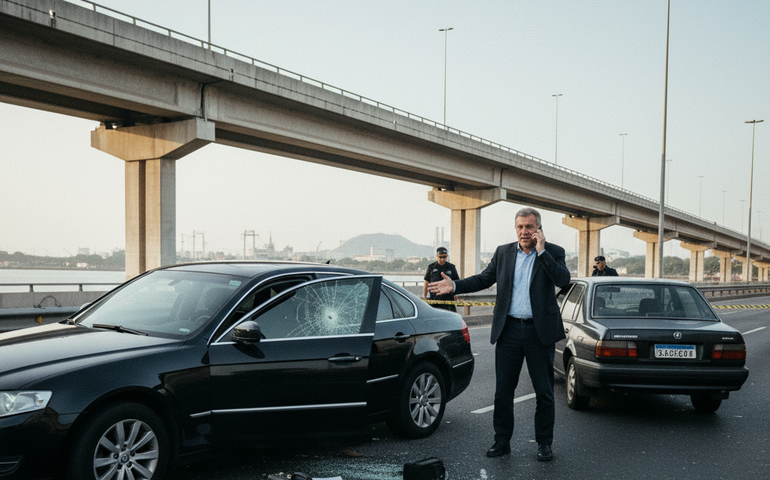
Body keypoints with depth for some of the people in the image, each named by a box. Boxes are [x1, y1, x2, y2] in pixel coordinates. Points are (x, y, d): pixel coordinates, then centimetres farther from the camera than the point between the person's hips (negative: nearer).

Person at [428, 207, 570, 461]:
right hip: (509, 330, 3)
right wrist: (454, 285, 1)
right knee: (503, 391, 7)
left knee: (544, 391, 7)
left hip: (540, 331, -2)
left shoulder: (553, 252, -1)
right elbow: (484, 279, 13)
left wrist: (542, 251, -18)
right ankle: (502, 441, 20)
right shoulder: (503, 252, 8)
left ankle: (544, 443, 21)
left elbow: (563, 280, -17)